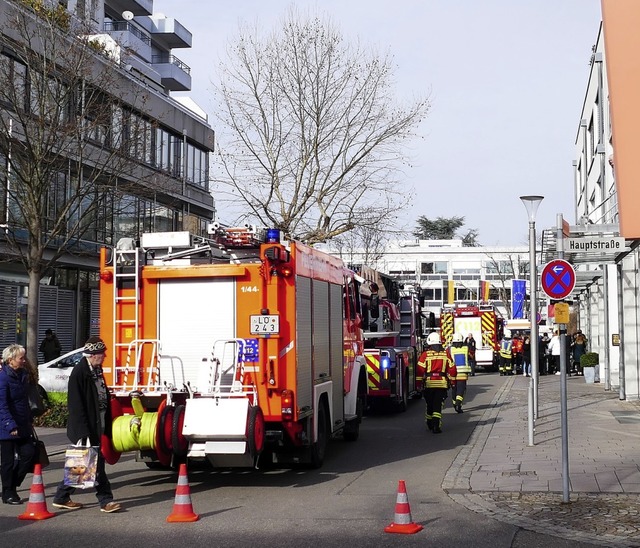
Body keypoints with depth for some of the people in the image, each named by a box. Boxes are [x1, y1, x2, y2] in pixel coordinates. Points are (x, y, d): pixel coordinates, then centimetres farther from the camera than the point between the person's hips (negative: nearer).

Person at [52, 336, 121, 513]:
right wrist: (84, 433, -22)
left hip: (97, 426, 9)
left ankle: (61, 498, 23)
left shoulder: (97, 370, 11)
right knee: (96, 465, -4)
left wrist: (106, 426, 16)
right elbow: (76, 405, -19)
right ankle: (106, 500, 2)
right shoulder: (79, 372, -17)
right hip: (85, 428, -9)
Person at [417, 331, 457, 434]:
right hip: (442, 383, 0)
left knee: (430, 404, 17)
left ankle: (429, 424, 33)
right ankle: (436, 426, -13)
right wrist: (451, 381, 16)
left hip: (429, 383, 0)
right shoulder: (446, 354, 3)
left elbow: (420, 370, -6)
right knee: (438, 405, 0)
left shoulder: (425, 354, -4)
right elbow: (452, 369, 5)